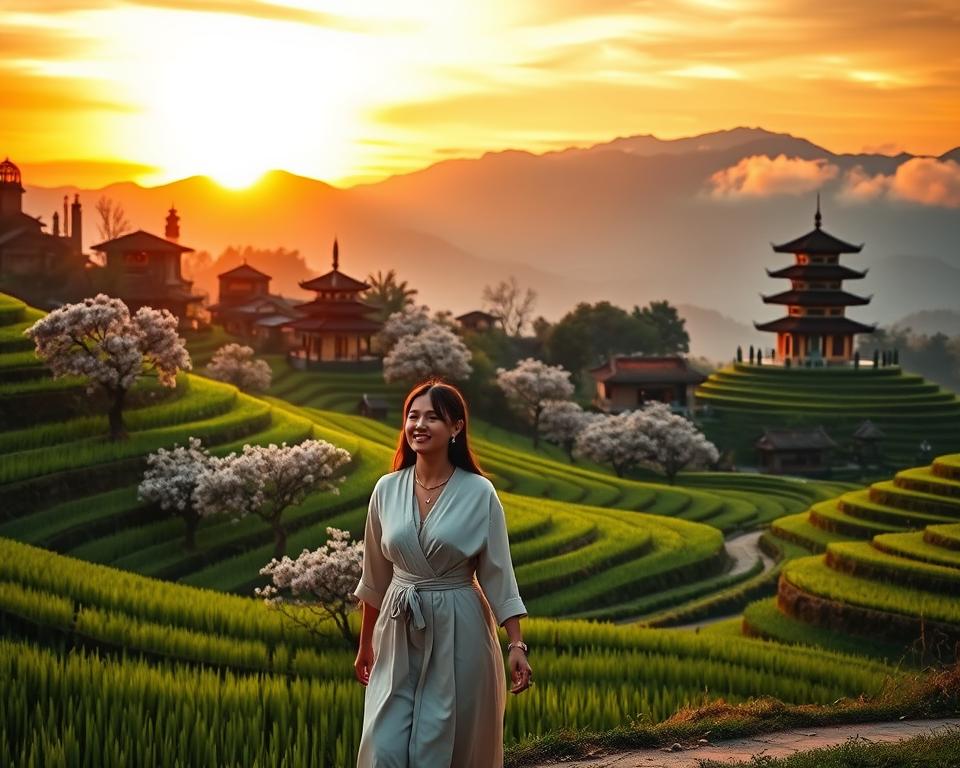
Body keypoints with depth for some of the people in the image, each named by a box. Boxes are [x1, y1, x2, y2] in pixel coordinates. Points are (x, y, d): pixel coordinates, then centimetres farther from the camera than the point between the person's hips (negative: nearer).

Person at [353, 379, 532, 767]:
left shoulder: (479, 492, -7)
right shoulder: (386, 489, 2)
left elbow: (497, 575, -4)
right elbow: (375, 576, 11)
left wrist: (517, 645, -10)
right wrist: (365, 644, 16)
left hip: (458, 633, -3)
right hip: (399, 634, 3)